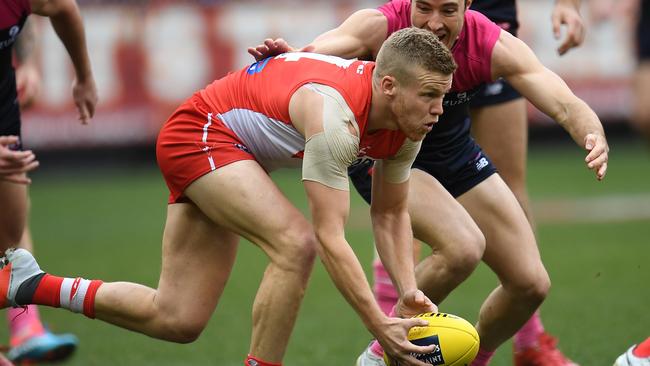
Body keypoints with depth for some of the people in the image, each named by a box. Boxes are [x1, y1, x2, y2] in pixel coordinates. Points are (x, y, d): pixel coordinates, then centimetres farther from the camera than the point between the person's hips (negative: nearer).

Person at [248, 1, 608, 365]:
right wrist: (288, 57, -67)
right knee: (463, 248, -30)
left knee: (531, 284, -1)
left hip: (454, 155, 5)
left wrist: (596, 140, -47)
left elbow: (566, 106, -26)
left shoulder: (493, 45, -22)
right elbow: (314, 53, -43)